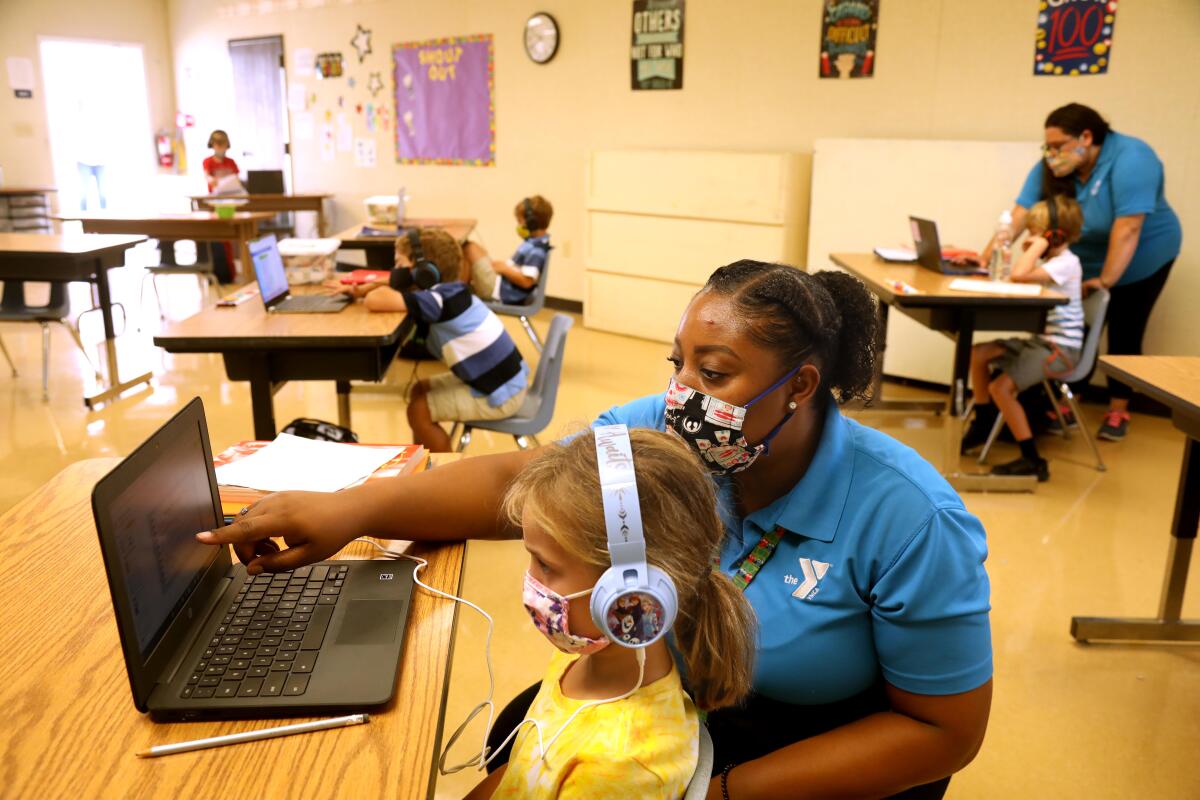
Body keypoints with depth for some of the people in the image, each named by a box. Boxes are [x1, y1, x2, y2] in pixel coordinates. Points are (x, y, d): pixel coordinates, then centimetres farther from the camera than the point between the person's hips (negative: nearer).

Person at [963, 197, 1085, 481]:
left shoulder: (1067, 263, -19)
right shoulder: (1050, 260, 12)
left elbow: (1018, 275, -32)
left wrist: (1038, 246, -21)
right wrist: (1032, 251, 1)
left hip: (1060, 348, -10)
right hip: (1039, 340, 10)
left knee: (1001, 387, -22)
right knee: (978, 354, 8)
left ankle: (1032, 460, -14)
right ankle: (983, 425, 21)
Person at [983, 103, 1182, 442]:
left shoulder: (1130, 159, -29)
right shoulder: (1050, 167, -13)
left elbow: (1127, 228, -33)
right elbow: (1020, 214, -19)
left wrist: (1105, 281, -33)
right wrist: (987, 256, -30)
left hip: (1140, 262, -4)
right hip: (1086, 261, 5)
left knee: (1124, 334, -1)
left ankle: (1118, 411, 9)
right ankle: (1069, 402, 11)